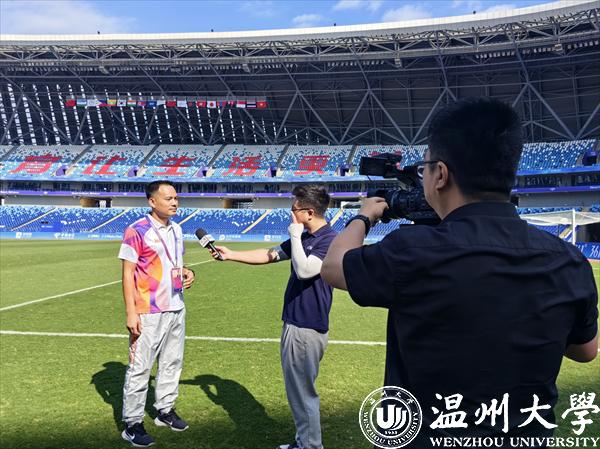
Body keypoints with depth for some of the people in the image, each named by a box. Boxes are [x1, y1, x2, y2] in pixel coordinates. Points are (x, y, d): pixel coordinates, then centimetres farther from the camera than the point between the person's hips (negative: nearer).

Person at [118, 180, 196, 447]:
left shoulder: (176, 229, 9)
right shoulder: (137, 231, -14)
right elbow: (128, 274, -14)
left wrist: (186, 272, -2)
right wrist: (131, 313, -18)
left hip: (176, 309, 8)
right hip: (148, 313, -8)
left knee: (172, 362, 17)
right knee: (139, 367, 0)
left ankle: (165, 410, 32)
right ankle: (132, 424, 11)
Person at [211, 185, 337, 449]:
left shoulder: (329, 239, -18)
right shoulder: (304, 238, 10)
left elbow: (304, 270, -31)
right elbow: (269, 255, 18)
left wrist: (295, 236, -20)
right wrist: (231, 255, 16)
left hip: (307, 328, -10)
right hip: (295, 323, 10)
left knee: (302, 392, 1)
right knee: (298, 389, 20)